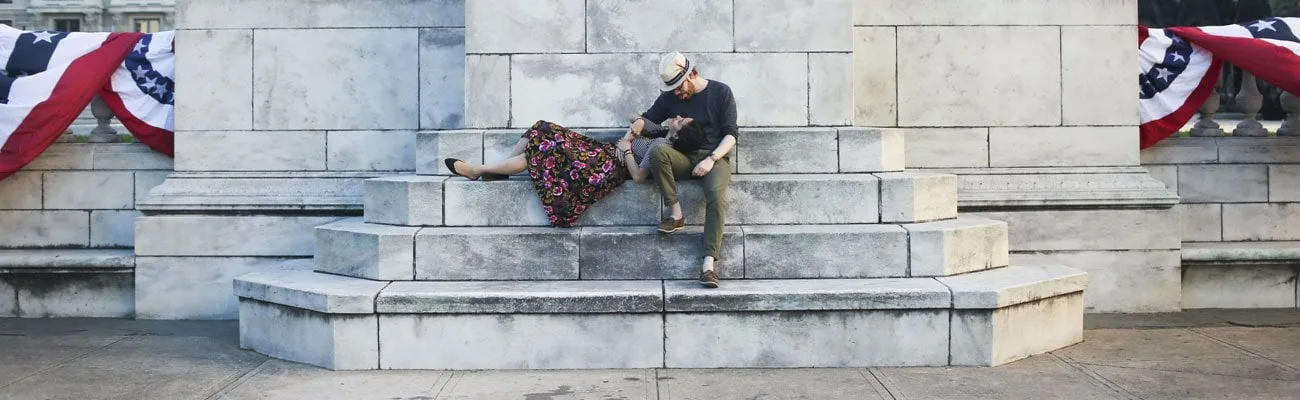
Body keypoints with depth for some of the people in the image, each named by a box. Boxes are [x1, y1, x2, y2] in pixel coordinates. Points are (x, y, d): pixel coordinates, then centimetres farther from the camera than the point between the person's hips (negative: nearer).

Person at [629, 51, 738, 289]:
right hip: (683, 158, 3)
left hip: (714, 157, -3)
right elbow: (647, 118, 21)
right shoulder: (669, 97, 11)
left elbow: (731, 134, -3)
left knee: (716, 196, -34)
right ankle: (676, 215, -25)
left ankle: (708, 264, -42)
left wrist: (711, 159, -17)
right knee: (657, 152, -31)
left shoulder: (721, 92, 1)